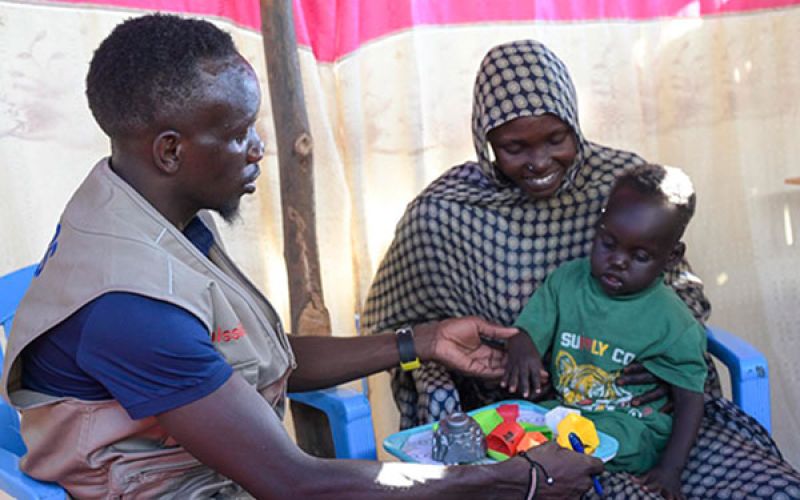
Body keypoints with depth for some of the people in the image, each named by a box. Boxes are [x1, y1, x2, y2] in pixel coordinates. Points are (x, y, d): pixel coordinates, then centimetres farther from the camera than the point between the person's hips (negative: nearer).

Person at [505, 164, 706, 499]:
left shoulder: (673, 323, -7)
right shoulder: (566, 280, 2)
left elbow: (689, 399, -4)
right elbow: (528, 329, -1)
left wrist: (670, 467, -16)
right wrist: (522, 350, -27)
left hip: (630, 430, -3)